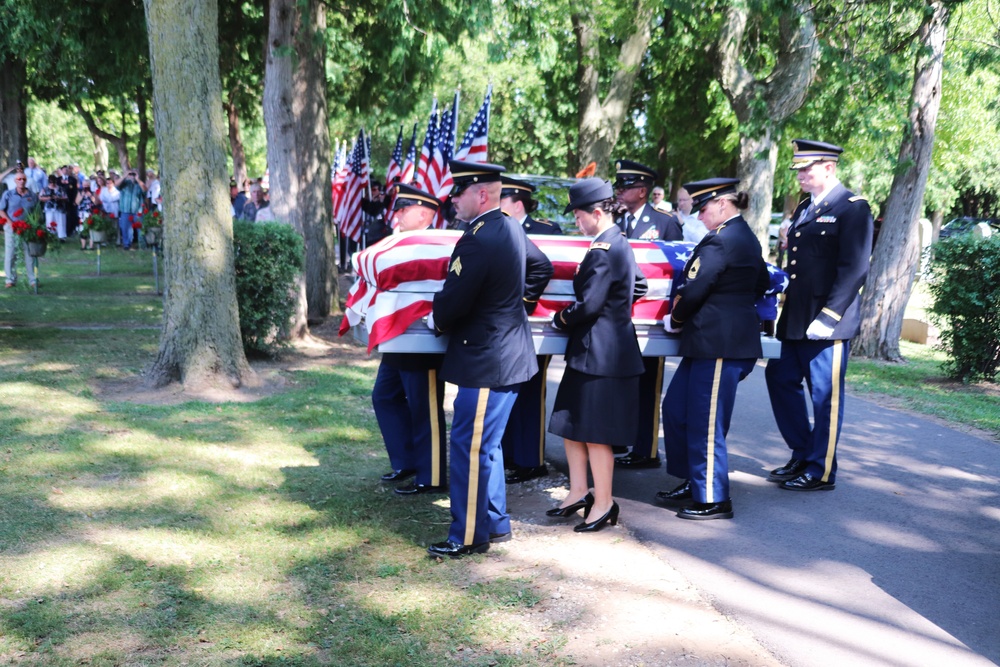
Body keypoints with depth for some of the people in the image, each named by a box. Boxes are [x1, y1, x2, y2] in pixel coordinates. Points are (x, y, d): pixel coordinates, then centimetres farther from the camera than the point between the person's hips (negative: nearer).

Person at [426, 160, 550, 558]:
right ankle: (495, 523, 29)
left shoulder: (478, 240, -21)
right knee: (486, 444, 19)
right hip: (510, 354, 10)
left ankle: (468, 537, 8)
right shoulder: (512, 229, 8)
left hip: (486, 360, -10)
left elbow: (452, 301, -21)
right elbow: (541, 270, 23)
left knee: (470, 447, -1)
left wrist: (437, 322, 0)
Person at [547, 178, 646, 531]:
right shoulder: (620, 244, 12)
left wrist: (561, 318, -5)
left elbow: (588, 305, -22)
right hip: (592, 351, 10)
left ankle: (604, 504, 12)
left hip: (599, 353, -10)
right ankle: (579, 492, 26)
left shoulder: (602, 251, -19)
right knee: (570, 423, 16)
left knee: (594, 431, 0)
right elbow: (639, 287, 22)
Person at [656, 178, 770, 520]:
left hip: (718, 346, -11)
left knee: (705, 424, -2)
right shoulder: (746, 237, 14)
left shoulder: (719, 241, -17)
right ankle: (693, 483, 26)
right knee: (675, 409, 16)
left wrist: (676, 319, -2)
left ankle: (713, 500, 9)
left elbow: (694, 290, -20)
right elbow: (761, 284, 25)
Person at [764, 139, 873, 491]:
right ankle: (801, 455, 27)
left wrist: (827, 317, -21)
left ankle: (820, 472, 13)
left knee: (825, 396, 1)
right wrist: (785, 306, 13)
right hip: (794, 318, 9)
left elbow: (854, 269, -16)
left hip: (827, 322, -9)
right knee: (781, 379, 13)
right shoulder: (805, 208, 16)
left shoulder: (853, 208, -9)